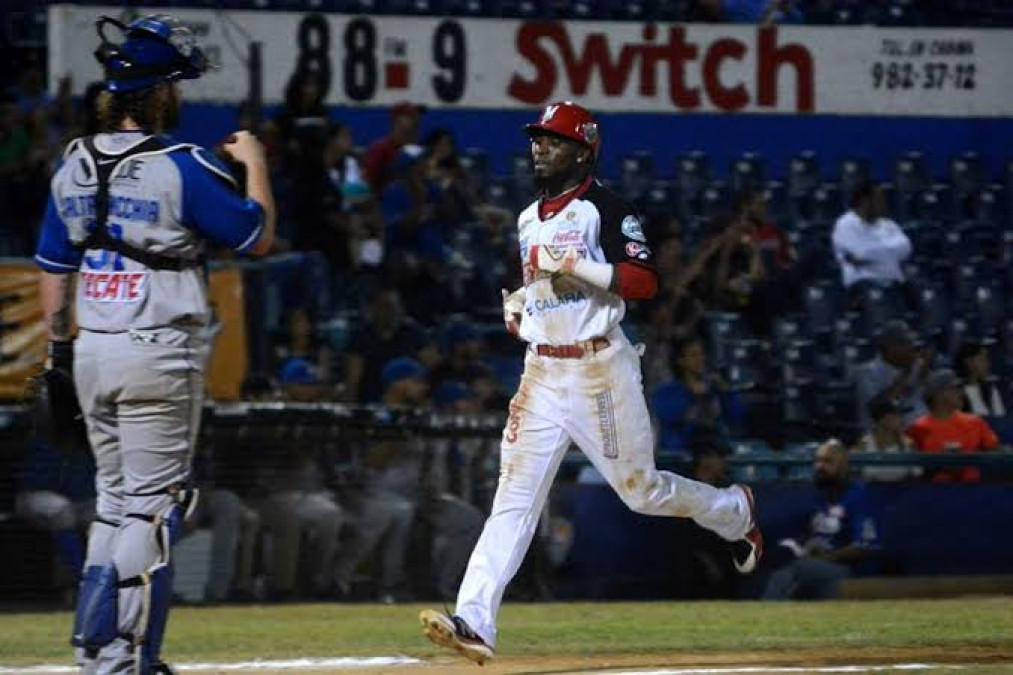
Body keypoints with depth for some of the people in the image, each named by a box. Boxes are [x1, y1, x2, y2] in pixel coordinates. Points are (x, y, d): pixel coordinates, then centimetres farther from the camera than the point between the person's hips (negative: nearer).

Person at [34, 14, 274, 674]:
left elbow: (54, 267, 11)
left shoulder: (74, 166, 5)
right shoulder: (183, 168, -14)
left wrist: (57, 343, 21)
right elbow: (258, 237, -5)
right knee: (152, 506, -1)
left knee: (116, 497, 17)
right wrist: (254, 162, 9)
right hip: (160, 353, -6)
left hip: (93, 351, 6)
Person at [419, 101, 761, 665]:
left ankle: (736, 512, 36)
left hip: (600, 369, -6)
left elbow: (645, 281, -17)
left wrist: (574, 266, -23)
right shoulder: (529, 220, 16)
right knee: (515, 498, -6)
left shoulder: (605, 209, -8)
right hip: (542, 374, 6)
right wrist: (517, 303, 9)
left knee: (641, 489, 6)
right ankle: (475, 622, -15)